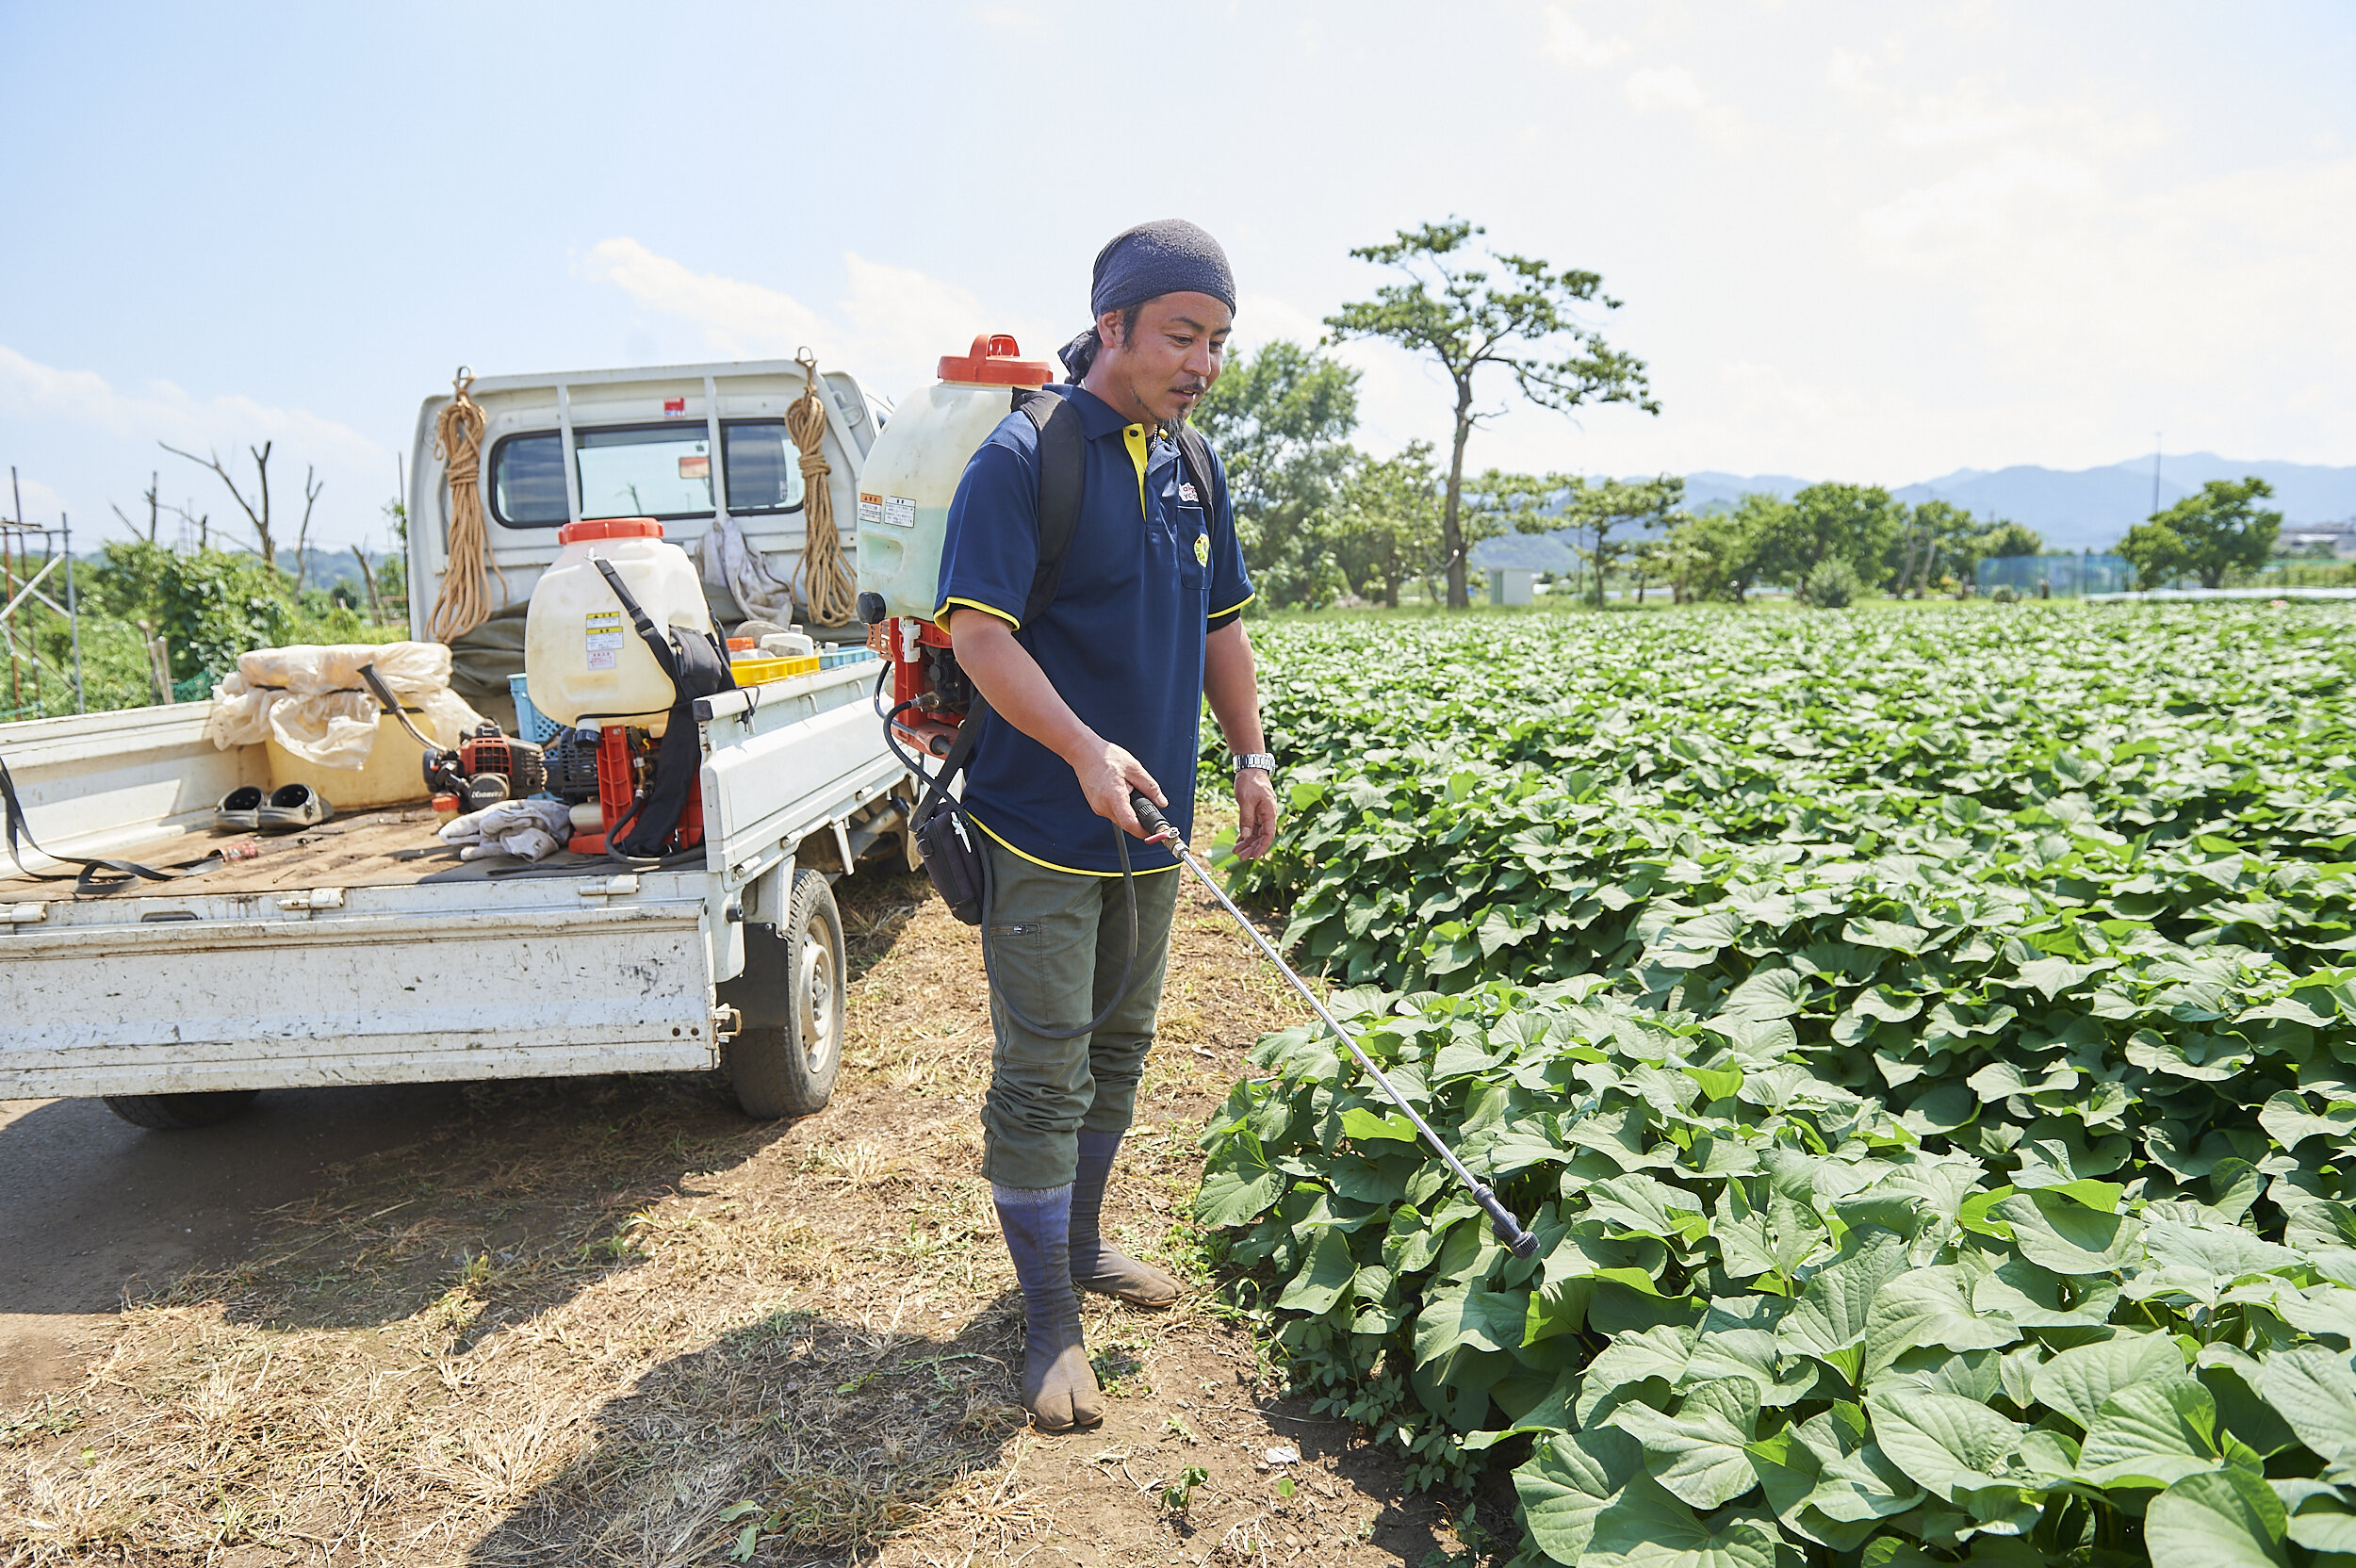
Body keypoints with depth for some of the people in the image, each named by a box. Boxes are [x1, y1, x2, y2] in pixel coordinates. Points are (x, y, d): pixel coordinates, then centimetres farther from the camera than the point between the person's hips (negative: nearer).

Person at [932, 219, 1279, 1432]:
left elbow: (1221, 627, 17)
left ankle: (1080, 1242, 38)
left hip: (1150, 826, 8)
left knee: (1118, 1050, 18)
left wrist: (1252, 758, 9)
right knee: (1042, 1076, -1)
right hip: (1042, 824, -7)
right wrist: (1085, 750, -31)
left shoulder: (1194, 472, 9)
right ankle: (1049, 1322, 14)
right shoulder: (1022, 457, -13)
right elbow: (976, 631, -20)